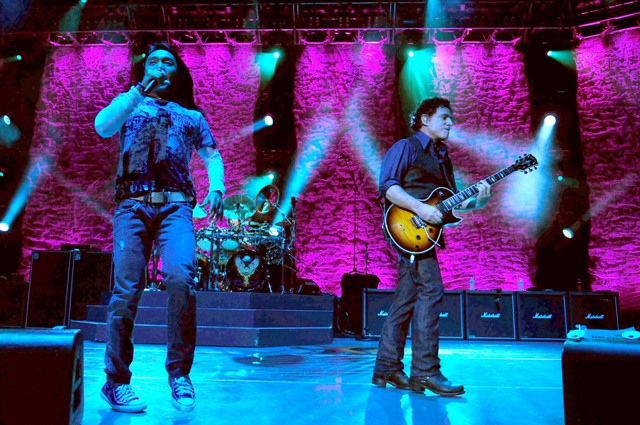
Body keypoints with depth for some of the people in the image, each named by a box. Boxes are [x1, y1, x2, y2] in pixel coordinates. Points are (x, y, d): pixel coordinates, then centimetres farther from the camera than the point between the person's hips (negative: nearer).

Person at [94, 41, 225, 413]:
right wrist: (140, 91, -2)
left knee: (181, 277, -22)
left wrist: (217, 188, -2)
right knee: (127, 288, -8)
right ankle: (116, 379, 6)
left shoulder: (191, 115, 24)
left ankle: (179, 372, -7)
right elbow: (102, 127, 2)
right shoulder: (128, 103, 22)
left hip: (175, 204, 0)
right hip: (133, 204, 0)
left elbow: (212, 155, 18)